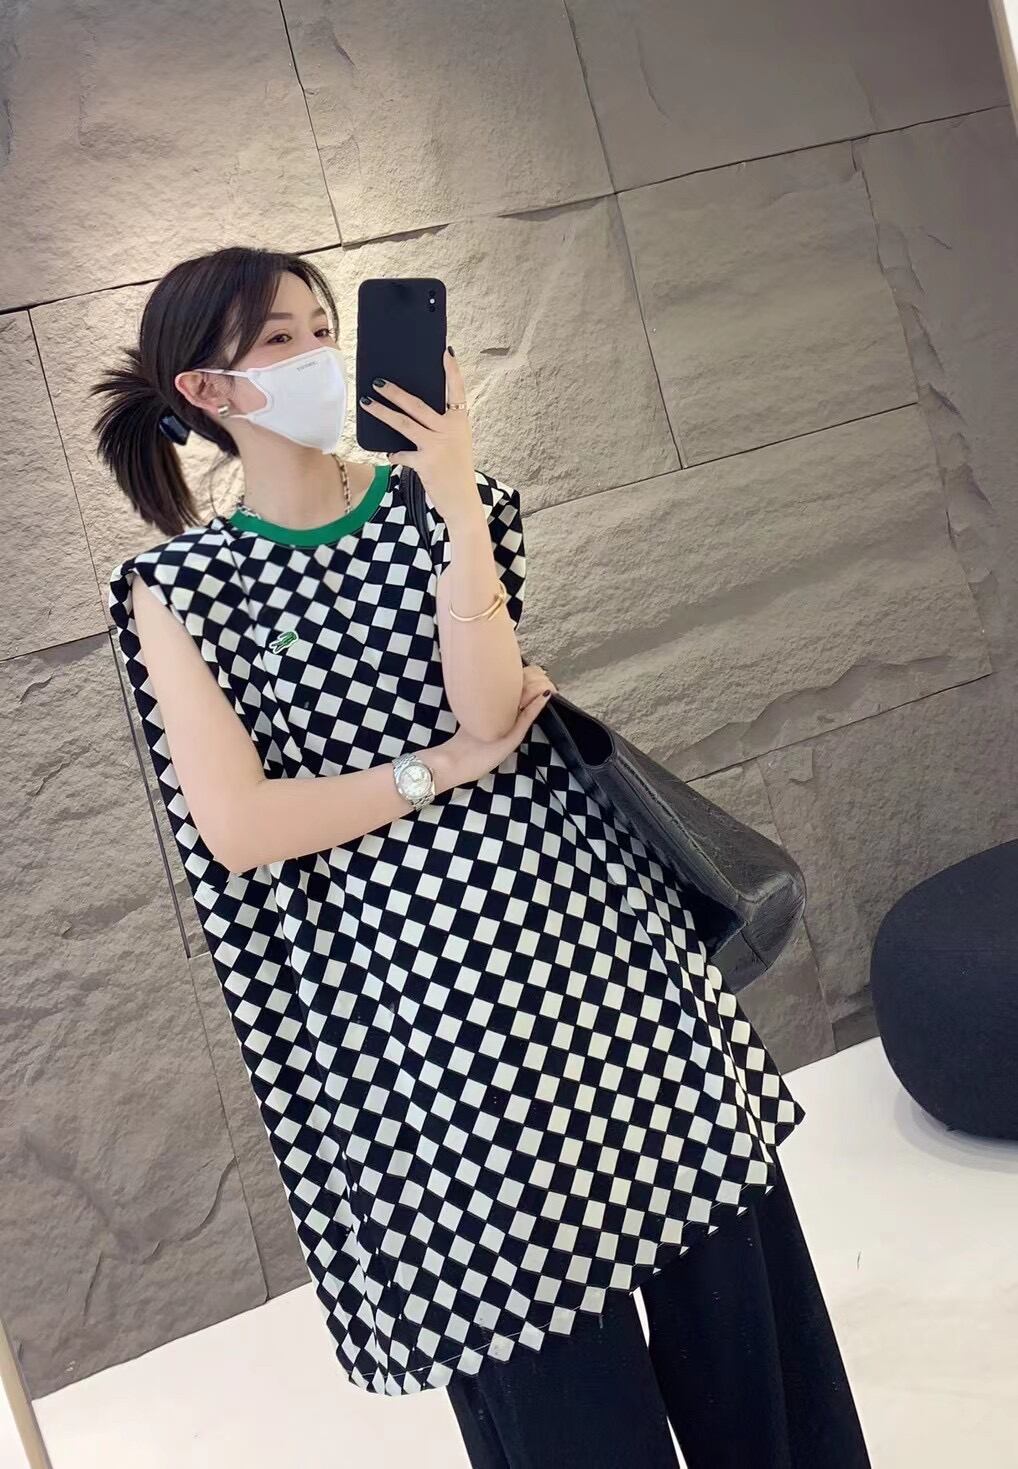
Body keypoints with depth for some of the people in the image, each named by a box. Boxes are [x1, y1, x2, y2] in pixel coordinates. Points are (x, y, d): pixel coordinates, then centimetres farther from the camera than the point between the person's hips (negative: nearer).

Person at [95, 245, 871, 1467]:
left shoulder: (432, 502, 6)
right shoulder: (179, 586, -1)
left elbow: (485, 704, -10)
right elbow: (238, 829, -11)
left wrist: (457, 493, -15)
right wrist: (449, 765, -8)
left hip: (581, 918, 3)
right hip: (408, 986, -2)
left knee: (723, 1271, 9)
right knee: (536, 1346, 6)